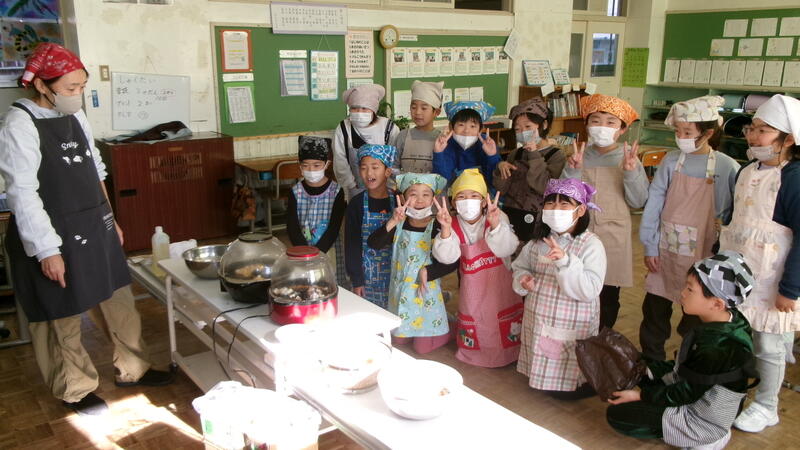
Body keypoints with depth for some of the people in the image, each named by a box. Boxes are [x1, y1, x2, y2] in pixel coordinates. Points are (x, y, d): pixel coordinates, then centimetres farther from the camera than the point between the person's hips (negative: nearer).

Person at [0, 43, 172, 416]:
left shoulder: (75, 117, 6)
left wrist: (110, 219, 16)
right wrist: (47, 250, -19)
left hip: (95, 229, 7)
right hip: (55, 236, -7)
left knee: (119, 299, 15)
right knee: (63, 317, 9)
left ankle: (131, 369, 34)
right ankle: (74, 390, 28)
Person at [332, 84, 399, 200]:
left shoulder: (389, 128, -7)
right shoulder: (343, 130, -6)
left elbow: (394, 162, -3)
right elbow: (340, 164, -3)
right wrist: (352, 186, -4)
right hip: (356, 191, 1)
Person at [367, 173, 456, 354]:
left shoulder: (437, 227, -15)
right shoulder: (399, 225, -5)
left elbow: (452, 262, -15)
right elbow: (373, 244, -19)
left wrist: (427, 273, -19)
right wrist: (392, 222, -30)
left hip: (426, 290, -3)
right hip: (401, 290, 4)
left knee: (423, 348, 7)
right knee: (399, 340, 18)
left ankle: (441, 329, 33)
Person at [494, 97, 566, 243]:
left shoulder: (556, 155, -4)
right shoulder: (516, 154, 12)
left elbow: (546, 188, -18)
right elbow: (501, 189, 8)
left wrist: (534, 155, -17)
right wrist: (500, 167, -9)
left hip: (535, 222, -4)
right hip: (509, 218, 5)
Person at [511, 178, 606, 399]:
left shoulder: (591, 244, -16)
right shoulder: (538, 241, 1)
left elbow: (590, 291, -23)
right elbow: (520, 267, 15)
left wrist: (565, 261, -34)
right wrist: (522, 280, -8)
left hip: (571, 329, -5)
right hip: (538, 324, 5)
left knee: (563, 390, 5)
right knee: (542, 376, 17)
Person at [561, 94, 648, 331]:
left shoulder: (628, 158, -2)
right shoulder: (580, 156, 0)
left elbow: (638, 201, -6)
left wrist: (630, 172, -20)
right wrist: (573, 169, -19)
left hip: (613, 236, 0)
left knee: (608, 296, 11)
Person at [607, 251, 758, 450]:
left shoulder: (715, 348, -34)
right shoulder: (726, 324, -7)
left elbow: (687, 394, -22)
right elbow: (686, 366, 6)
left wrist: (640, 395, -14)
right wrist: (649, 370, 5)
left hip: (702, 423, -9)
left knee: (616, 414, -6)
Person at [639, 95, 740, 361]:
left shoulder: (727, 167, -9)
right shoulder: (671, 162, -2)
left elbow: (732, 215, -4)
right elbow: (654, 204, 0)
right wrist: (650, 246, -2)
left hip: (703, 255, -2)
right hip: (666, 251, 3)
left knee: (696, 316, 10)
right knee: (655, 310, 12)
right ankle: (650, 363, 31)